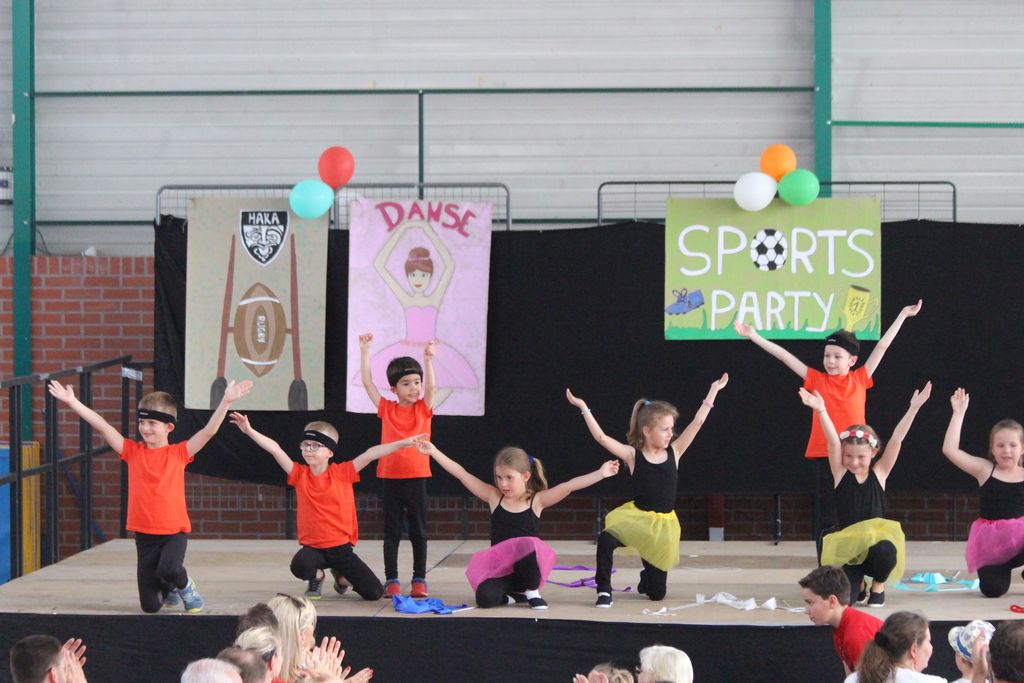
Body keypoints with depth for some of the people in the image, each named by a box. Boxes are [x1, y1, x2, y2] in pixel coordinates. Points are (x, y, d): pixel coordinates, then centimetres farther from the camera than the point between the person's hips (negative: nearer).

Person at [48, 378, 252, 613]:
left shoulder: (178, 453, -2)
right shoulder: (133, 451, 2)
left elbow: (209, 431, -11)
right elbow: (101, 426, -2)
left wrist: (226, 402, -22)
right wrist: (72, 401, -7)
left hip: (175, 532, -3)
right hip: (144, 534, 3)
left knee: (168, 569, -34)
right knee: (150, 606, 5)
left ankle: (186, 588, 2)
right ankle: (168, 591, 42)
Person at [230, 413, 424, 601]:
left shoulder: (342, 473, -4)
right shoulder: (300, 474, -2)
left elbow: (369, 455, -12)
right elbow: (275, 449, -10)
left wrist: (404, 442, -18)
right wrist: (249, 431, -20)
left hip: (341, 546, 0)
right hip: (312, 546, 0)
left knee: (374, 592, -5)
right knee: (300, 566, -37)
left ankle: (341, 573, 29)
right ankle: (316, 577, 4)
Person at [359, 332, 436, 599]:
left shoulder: (423, 409, 3)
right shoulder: (387, 409, 4)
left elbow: (430, 387, -13)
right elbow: (367, 382, 1)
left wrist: (428, 359, -25)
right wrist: (364, 351, -4)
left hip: (416, 478, 0)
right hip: (390, 477, 0)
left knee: (419, 531, 5)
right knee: (391, 532, 5)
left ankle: (419, 580, 11)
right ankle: (391, 581, 10)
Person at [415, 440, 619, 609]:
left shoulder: (537, 501, -1)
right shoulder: (494, 497, 3)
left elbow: (569, 486, -14)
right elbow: (462, 474, 0)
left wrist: (600, 473, -24)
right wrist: (434, 452, -3)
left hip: (527, 568, -1)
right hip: (498, 570, 1)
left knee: (528, 546, -37)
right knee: (485, 597, -31)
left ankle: (532, 591, -5)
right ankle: (515, 595, 6)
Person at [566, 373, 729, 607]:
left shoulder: (674, 452, -1)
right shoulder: (633, 455, -6)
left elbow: (697, 422, -2)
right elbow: (601, 438, -15)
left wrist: (714, 390, -3)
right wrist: (583, 408, -20)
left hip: (663, 524, 2)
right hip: (635, 517, -2)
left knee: (657, 593, 7)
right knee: (606, 540, -37)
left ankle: (647, 579, 46)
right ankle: (604, 590, -18)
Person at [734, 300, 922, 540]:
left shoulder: (860, 378, 5)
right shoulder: (817, 380, 4)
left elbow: (882, 346, 8)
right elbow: (785, 356, 0)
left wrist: (903, 315, 11)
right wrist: (754, 336, -4)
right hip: (822, 455, 0)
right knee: (826, 514, 2)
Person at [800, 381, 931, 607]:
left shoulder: (879, 473, 3)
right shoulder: (841, 473, 2)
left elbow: (896, 440, -6)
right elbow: (832, 441, -12)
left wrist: (914, 408, -16)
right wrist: (821, 411, -26)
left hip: (876, 542, 0)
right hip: (846, 548, 0)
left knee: (885, 550, -37)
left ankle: (878, 586, 0)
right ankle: (858, 583, 20)